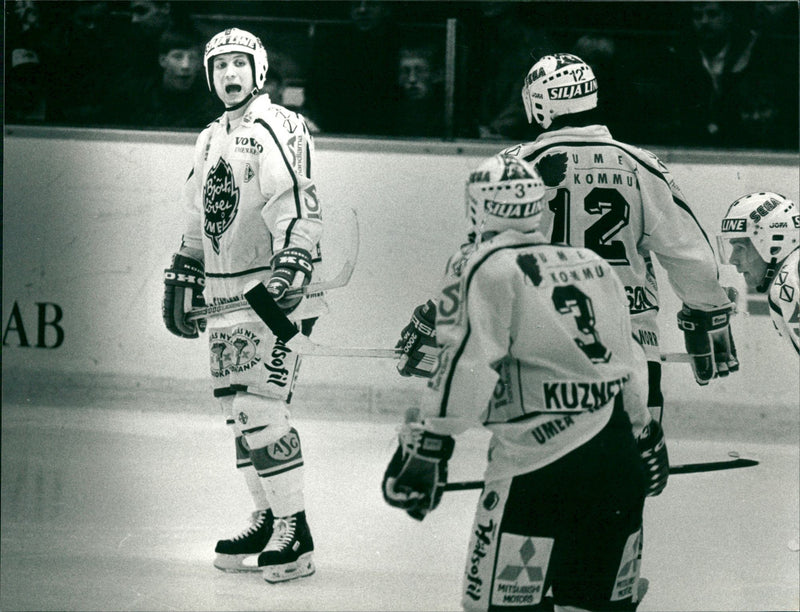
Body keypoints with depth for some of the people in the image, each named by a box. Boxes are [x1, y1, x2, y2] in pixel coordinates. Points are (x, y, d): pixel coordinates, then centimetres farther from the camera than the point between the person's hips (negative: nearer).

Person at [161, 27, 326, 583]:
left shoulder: (278, 129, -9)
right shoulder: (211, 141, 18)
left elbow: (300, 208, -19)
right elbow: (198, 222, 26)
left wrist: (289, 268, -30)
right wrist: (183, 281, 24)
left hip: (272, 292, -9)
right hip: (225, 296, 9)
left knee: (260, 409, -13)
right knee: (238, 411, 9)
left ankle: (295, 534, -9)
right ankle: (268, 520, 18)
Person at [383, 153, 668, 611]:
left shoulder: (487, 268, -2)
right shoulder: (595, 265, 18)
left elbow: (469, 366, -11)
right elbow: (631, 360, 23)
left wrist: (431, 444, -9)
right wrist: (646, 434, 33)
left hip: (541, 459, -7)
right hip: (619, 460, 7)